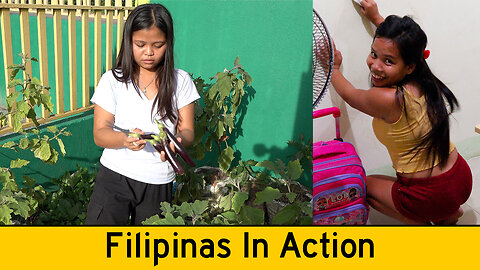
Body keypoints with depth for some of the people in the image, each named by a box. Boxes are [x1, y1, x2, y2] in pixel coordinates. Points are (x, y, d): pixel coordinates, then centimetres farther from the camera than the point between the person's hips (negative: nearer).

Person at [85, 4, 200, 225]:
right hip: (115, 176, -1)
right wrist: (125, 139, -27)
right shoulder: (113, 80, -2)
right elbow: (99, 134, -4)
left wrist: (176, 140, -26)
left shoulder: (180, 81, 0)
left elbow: (187, 131, -1)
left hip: (159, 183, 1)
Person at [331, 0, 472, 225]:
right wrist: (376, 18, 29)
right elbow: (398, 44, 18)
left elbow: (348, 95, -3)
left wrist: (333, 68, 14)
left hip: (432, 196, -8)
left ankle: (422, 225, 10)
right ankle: (449, 213, 24)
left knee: (364, 185, 18)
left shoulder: (387, 99, -28)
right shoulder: (425, 81, -7)